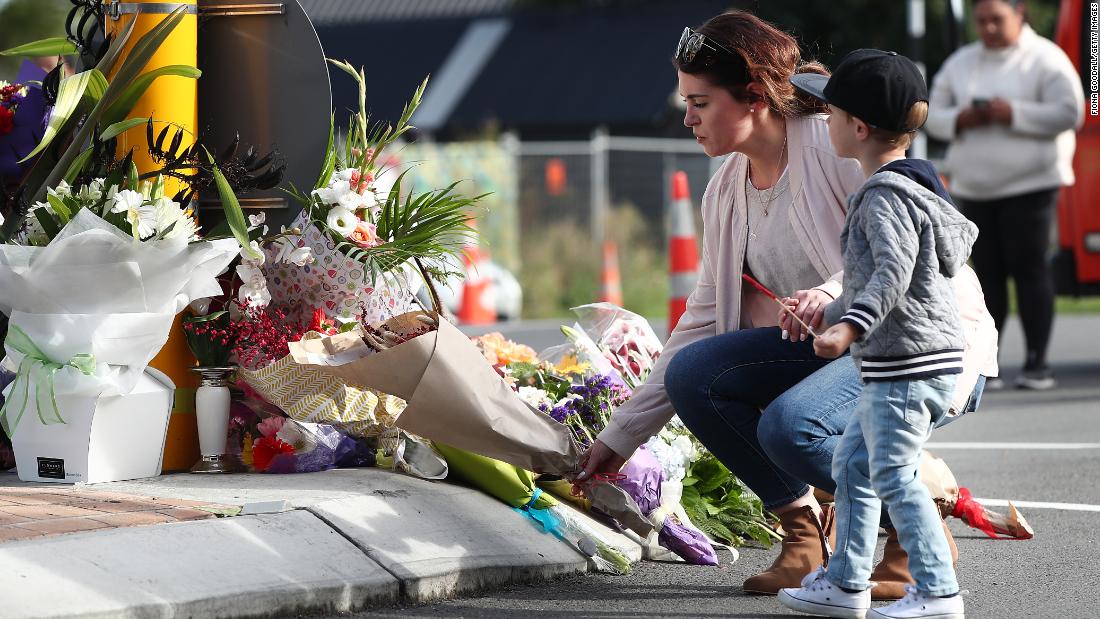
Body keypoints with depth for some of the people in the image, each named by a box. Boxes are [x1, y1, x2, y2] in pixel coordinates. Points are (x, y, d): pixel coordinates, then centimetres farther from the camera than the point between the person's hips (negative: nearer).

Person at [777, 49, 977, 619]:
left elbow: (894, 273, -29)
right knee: (852, 463, 15)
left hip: (910, 366, -11)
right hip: (894, 368, 11)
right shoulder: (908, 189, 18)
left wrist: (850, 327, -41)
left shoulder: (885, 197, -15)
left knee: (894, 475, -9)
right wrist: (831, 311, 42)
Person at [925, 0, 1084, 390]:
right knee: (988, 274, 4)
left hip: (1029, 183, -5)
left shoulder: (1045, 59, -2)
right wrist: (960, 119, -7)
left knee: (1030, 269, -6)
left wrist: (1014, 114, -17)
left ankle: (1037, 364, -2)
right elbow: (933, 115, 15)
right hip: (974, 188, 5)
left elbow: (1069, 113, -10)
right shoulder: (960, 63, 15)